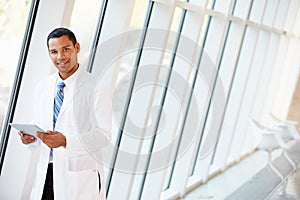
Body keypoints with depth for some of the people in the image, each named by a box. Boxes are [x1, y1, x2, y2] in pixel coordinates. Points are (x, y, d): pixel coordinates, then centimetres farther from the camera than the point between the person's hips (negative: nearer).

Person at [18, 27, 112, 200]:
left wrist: (65, 141, -26)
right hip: (45, 173, 5)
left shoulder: (97, 89, -8)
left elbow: (103, 135, -13)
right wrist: (31, 138, -5)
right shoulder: (42, 88, 11)